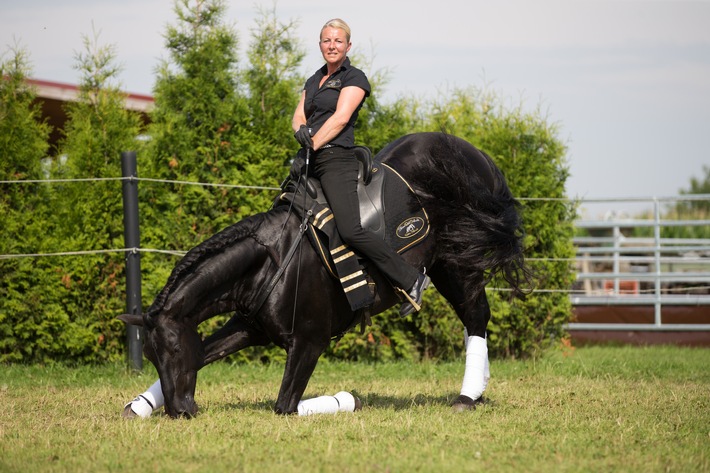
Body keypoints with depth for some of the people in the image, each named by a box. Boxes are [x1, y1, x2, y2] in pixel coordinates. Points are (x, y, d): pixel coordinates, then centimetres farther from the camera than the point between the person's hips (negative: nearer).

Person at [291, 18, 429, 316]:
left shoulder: (354, 78, -1)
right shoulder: (314, 80, 22)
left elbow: (340, 117, -12)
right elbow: (299, 115, 12)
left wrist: (313, 144, -15)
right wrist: (300, 130, -10)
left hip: (336, 159, -9)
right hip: (312, 163, 9)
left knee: (350, 231, -23)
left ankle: (411, 280, -16)